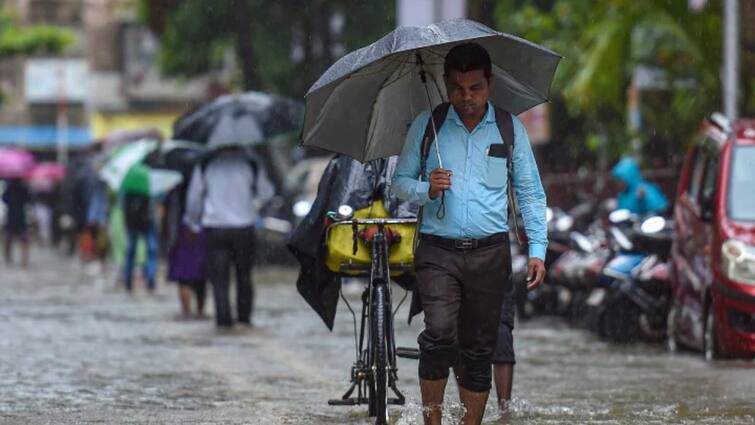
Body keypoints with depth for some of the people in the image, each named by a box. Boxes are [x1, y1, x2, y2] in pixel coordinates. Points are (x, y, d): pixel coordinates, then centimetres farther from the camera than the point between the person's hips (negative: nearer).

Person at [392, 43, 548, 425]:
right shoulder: (426, 126, 6)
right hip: (438, 251, -1)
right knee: (439, 335, -19)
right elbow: (400, 181, 11)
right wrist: (427, 189, -11)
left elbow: (530, 193, 13)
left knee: (479, 350, 3)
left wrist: (537, 249, 5)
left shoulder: (510, 128, 9)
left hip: (490, 253, 2)